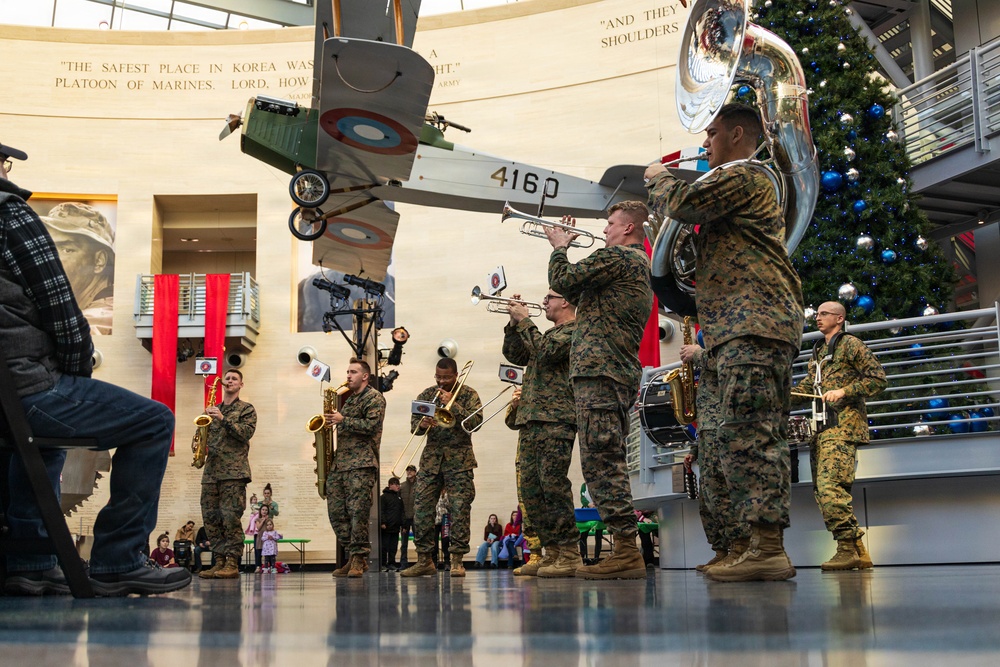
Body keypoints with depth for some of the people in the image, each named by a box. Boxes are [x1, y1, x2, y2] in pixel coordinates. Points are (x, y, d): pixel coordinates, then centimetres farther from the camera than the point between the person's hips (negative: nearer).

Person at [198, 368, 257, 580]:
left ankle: (232, 564, -10)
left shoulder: (246, 409, 8)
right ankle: (219, 561, 7)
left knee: (231, 517, -12)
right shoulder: (214, 409, 23)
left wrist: (223, 419, -15)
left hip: (234, 470, -6)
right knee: (210, 517, 1)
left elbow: (246, 432, -8)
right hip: (211, 470, 6)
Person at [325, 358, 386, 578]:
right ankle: (354, 556, 9)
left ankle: (359, 559, -6)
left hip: (361, 463, -8)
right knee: (336, 511, 3)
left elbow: (371, 426, -13)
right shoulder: (348, 399, 24)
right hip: (339, 463, 8)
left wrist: (342, 420, -13)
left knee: (357, 511, -11)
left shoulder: (374, 398, 0)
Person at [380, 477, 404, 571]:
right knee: (384, 546, -3)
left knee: (393, 547, 8)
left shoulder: (399, 497, 16)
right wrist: (383, 522, -17)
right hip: (386, 527, -6)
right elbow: (381, 511, -9)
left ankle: (391, 563, 13)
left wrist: (402, 524, 14)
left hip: (396, 527, 6)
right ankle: (383, 564, 1)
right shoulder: (384, 496, -4)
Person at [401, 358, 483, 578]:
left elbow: (475, 422, -12)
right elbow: (413, 425, 7)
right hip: (431, 458, 3)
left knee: (459, 509, -7)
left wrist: (452, 404, -17)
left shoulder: (468, 395, 2)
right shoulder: (426, 395, 11)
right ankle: (424, 560, 4)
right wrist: (422, 424, -16)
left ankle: (457, 561, -2)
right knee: (421, 508, -3)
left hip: (458, 459, -3)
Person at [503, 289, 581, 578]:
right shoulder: (547, 334, 26)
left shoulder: (574, 330, -1)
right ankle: (551, 552, 8)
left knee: (553, 483, -14)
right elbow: (514, 355, 23)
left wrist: (524, 321, -7)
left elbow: (546, 351, -16)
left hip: (555, 419, -9)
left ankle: (569, 555, -13)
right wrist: (515, 322, 12)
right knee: (529, 488, 5)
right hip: (530, 420, 9)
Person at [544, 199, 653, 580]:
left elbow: (561, 281, -9)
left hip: (598, 371, -10)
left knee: (600, 462, -13)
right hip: (622, 375, 11)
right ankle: (626, 553, 12)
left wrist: (559, 247, 9)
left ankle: (627, 551, -17)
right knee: (609, 463, 11)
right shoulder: (640, 265, 25)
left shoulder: (617, 257, -7)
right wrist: (566, 247, 25)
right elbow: (577, 292, 30)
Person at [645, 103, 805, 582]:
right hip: (754, 325, 11)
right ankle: (757, 545, 8)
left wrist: (658, 178, 9)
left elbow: (681, 204, -12)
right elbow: (696, 221, 31)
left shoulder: (743, 176, -2)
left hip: (753, 322, -11)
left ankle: (764, 544, -22)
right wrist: (662, 187, 22)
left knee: (746, 433, -17)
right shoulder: (746, 183, 31)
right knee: (760, 435, 7)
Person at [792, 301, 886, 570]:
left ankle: (847, 550, -19)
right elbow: (806, 387, 26)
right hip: (821, 427, 9)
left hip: (843, 425, -9)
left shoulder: (850, 344, 1)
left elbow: (878, 378, -5)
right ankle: (859, 552, 6)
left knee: (830, 487, -21)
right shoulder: (818, 352, 26)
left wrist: (843, 391, -15)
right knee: (823, 491, 4)